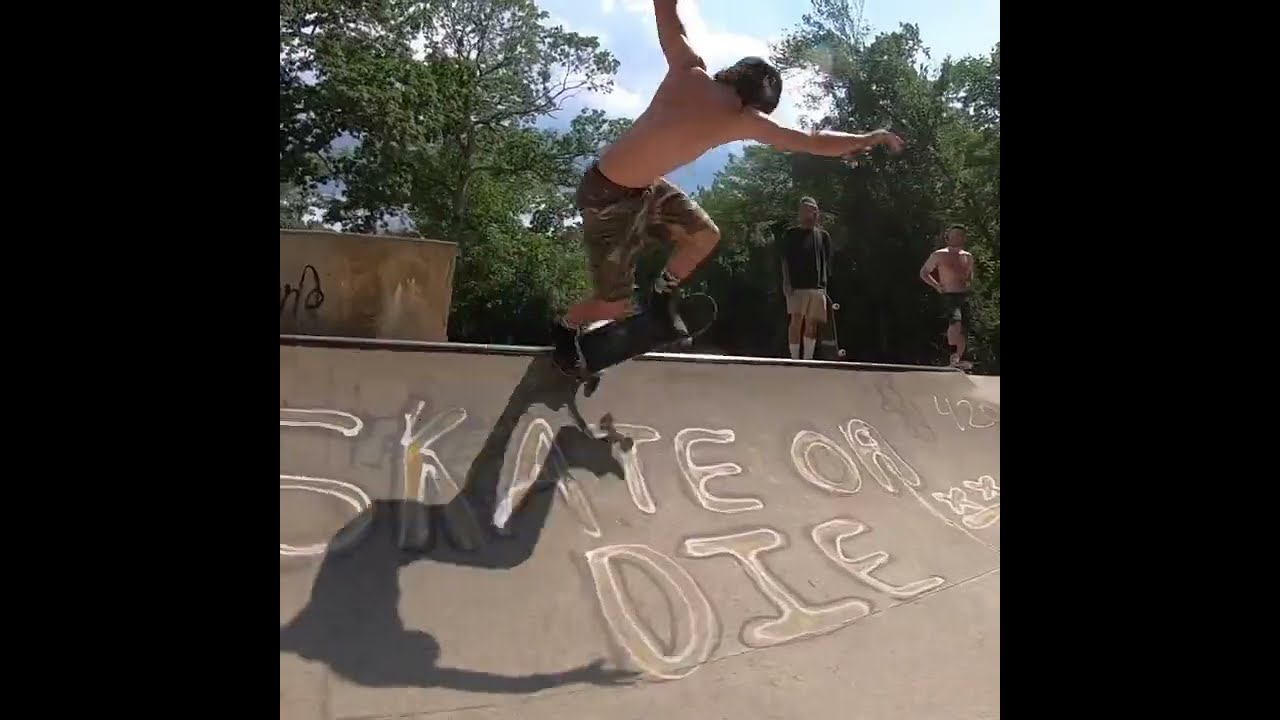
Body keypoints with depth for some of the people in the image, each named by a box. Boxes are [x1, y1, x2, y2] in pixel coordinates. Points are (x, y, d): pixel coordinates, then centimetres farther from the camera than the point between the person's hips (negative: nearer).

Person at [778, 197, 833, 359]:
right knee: (796, 321, -10)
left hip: (818, 286, 3)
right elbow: (785, 260, 0)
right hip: (797, 286, -3)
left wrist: (825, 284, 10)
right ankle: (795, 359, -9)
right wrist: (787, 282, -10)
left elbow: (826, 262, 15)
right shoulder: (790, 234, 4)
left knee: (812, 324, 4)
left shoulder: (823, 235, 13)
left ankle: (808, 359, 10)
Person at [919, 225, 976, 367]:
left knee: (963, 331, 3)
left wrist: (968, 280, 8)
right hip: (949, 296, -6)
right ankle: (953, 354, -20)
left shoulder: (968, 257, 13)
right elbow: (923, 272, 6)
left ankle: (958, 361, 12)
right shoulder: (939, 255, -2)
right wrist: (937, 286, -5)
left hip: (964, 297, 6)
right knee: (955, 322, -30)